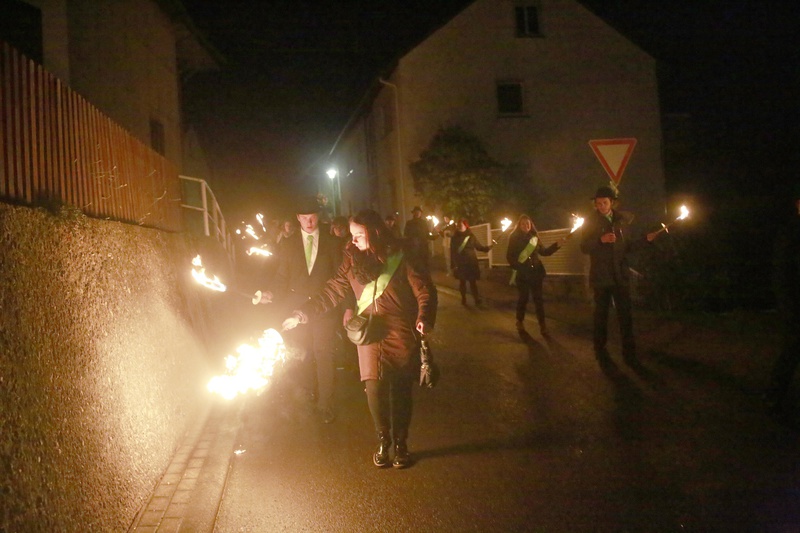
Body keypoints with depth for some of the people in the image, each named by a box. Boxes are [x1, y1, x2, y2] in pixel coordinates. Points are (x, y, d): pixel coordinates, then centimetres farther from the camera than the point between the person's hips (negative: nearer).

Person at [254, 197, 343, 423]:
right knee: (302, 352, 13)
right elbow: (281, 276, 6)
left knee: (324, 353, -4)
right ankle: (308, 389, 34)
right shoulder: (288, 243, 6)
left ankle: (325, 403, 3)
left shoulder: (331, 243, 2)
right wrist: (272, 294, -13)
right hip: (297, 305, 2)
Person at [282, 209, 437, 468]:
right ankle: (383, 441, 18)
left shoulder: (400, 257, -5)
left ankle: (401, 444, 20)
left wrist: (424, 317, -25)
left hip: (402, 333, -2)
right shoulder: (353, 261, 5)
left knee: (400, 390, 2)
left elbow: (425, 290, -7)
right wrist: (302, 315, -2)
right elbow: (332, 292, 6)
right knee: (374, 389, -4)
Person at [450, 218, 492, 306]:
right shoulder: (454, 238, -1)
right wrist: (453, 264, -9)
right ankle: (463, 299, 22)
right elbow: (452, 252, -4)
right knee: (462, 282, 9)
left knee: (473, 282, 0)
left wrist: (489, 247, -9)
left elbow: (479, 246, 6)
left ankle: (477, 299, 7)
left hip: (471, 263, 0)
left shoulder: (471, 236, 1)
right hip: (460, 264, 0)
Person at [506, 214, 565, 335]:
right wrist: (517, 266, -21)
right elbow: (509, 256, -6)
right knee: (523, 297, 4)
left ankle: (542, 324, 2)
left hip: (535, 272, 3)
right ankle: (520, 321, 23)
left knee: (538, 298, 0)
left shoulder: (534, 237, 7)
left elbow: (544, 252, 12)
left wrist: (557, 244, 2)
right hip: (522, 273, -3)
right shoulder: (514, 238, -2)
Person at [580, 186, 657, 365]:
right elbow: (584, 247, -7)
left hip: (620, 274, 2)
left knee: (626, 314, 2)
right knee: (601, 313, 7)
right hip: (601, 275, -2)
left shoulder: (622, 220, 7)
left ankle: (629, 352, 11)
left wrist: (646, 240, -2)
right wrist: (600, 240, -22)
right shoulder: (590, 221, -1)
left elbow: (628, 246, 11)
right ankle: (600, 350, 19)